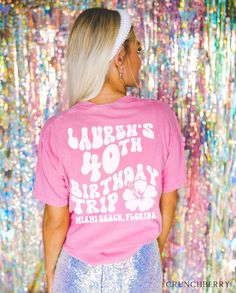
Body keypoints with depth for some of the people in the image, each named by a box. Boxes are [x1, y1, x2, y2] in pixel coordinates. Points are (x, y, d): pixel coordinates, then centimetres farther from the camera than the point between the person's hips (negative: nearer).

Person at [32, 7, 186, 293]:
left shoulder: (57, 130, -19)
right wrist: (156, 252, 12)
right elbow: (168, 200, -6)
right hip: (140, 266, 1)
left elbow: (56, 219, -12)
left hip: (81, 268, 0)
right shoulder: (161, 117, -17)